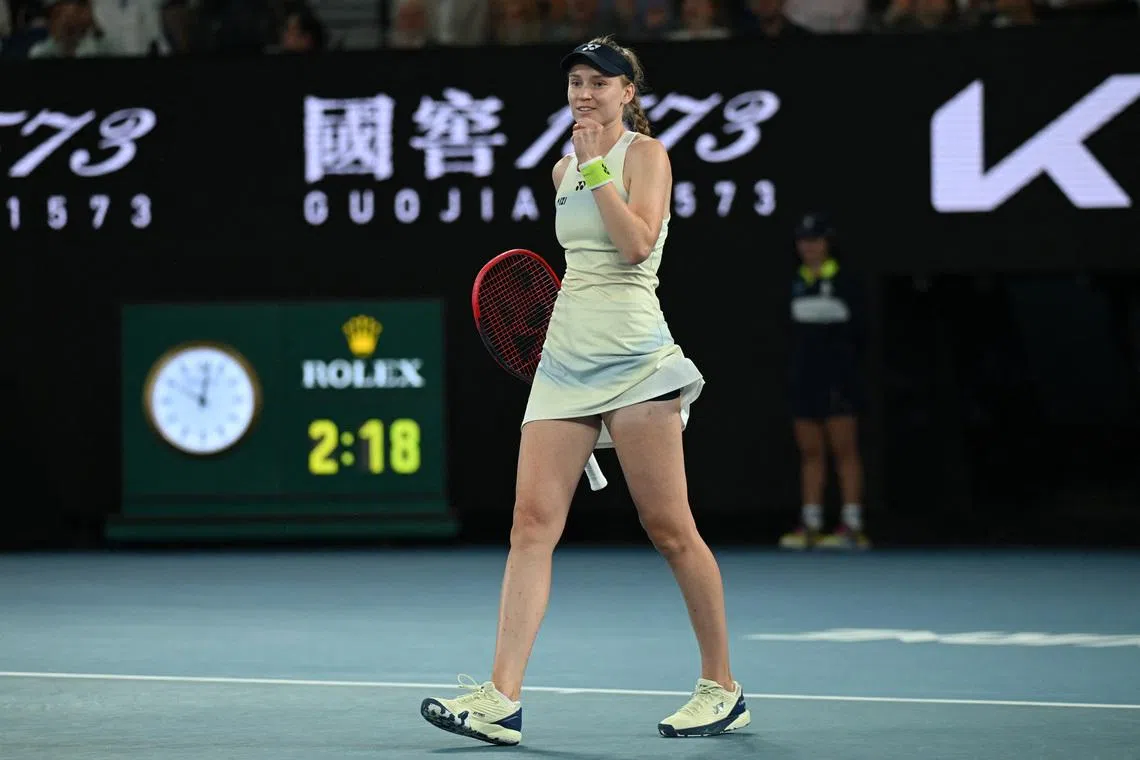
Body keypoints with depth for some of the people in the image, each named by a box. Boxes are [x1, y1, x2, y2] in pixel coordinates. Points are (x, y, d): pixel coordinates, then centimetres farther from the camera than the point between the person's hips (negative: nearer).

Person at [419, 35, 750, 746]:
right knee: (532, 523, -6)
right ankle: (502, 699, -12)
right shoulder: (565, 170, 17)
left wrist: (597, 166, -12)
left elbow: (638, 242, -17)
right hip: (565, 358, 7)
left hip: (631, 358, -6)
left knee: (670, 528, -2)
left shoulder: (645, 153, -3)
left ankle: (723, 689, 10)